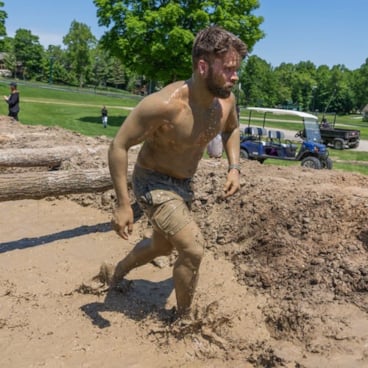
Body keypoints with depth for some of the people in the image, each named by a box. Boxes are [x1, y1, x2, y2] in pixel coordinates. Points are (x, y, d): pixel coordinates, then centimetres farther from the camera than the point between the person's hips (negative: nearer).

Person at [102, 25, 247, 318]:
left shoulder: (226, 100, -12)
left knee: (163, 245, 26)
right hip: (153, 182, -8)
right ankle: (184, 318, 9)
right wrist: (123, 204, -26)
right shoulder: (164, 104, -33)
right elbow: (119, 145, -25)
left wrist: (234, 167, -4)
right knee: (194, 250, -19)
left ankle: (114, 273, 55)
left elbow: (232, 130, 11)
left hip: (184, 184, 8)